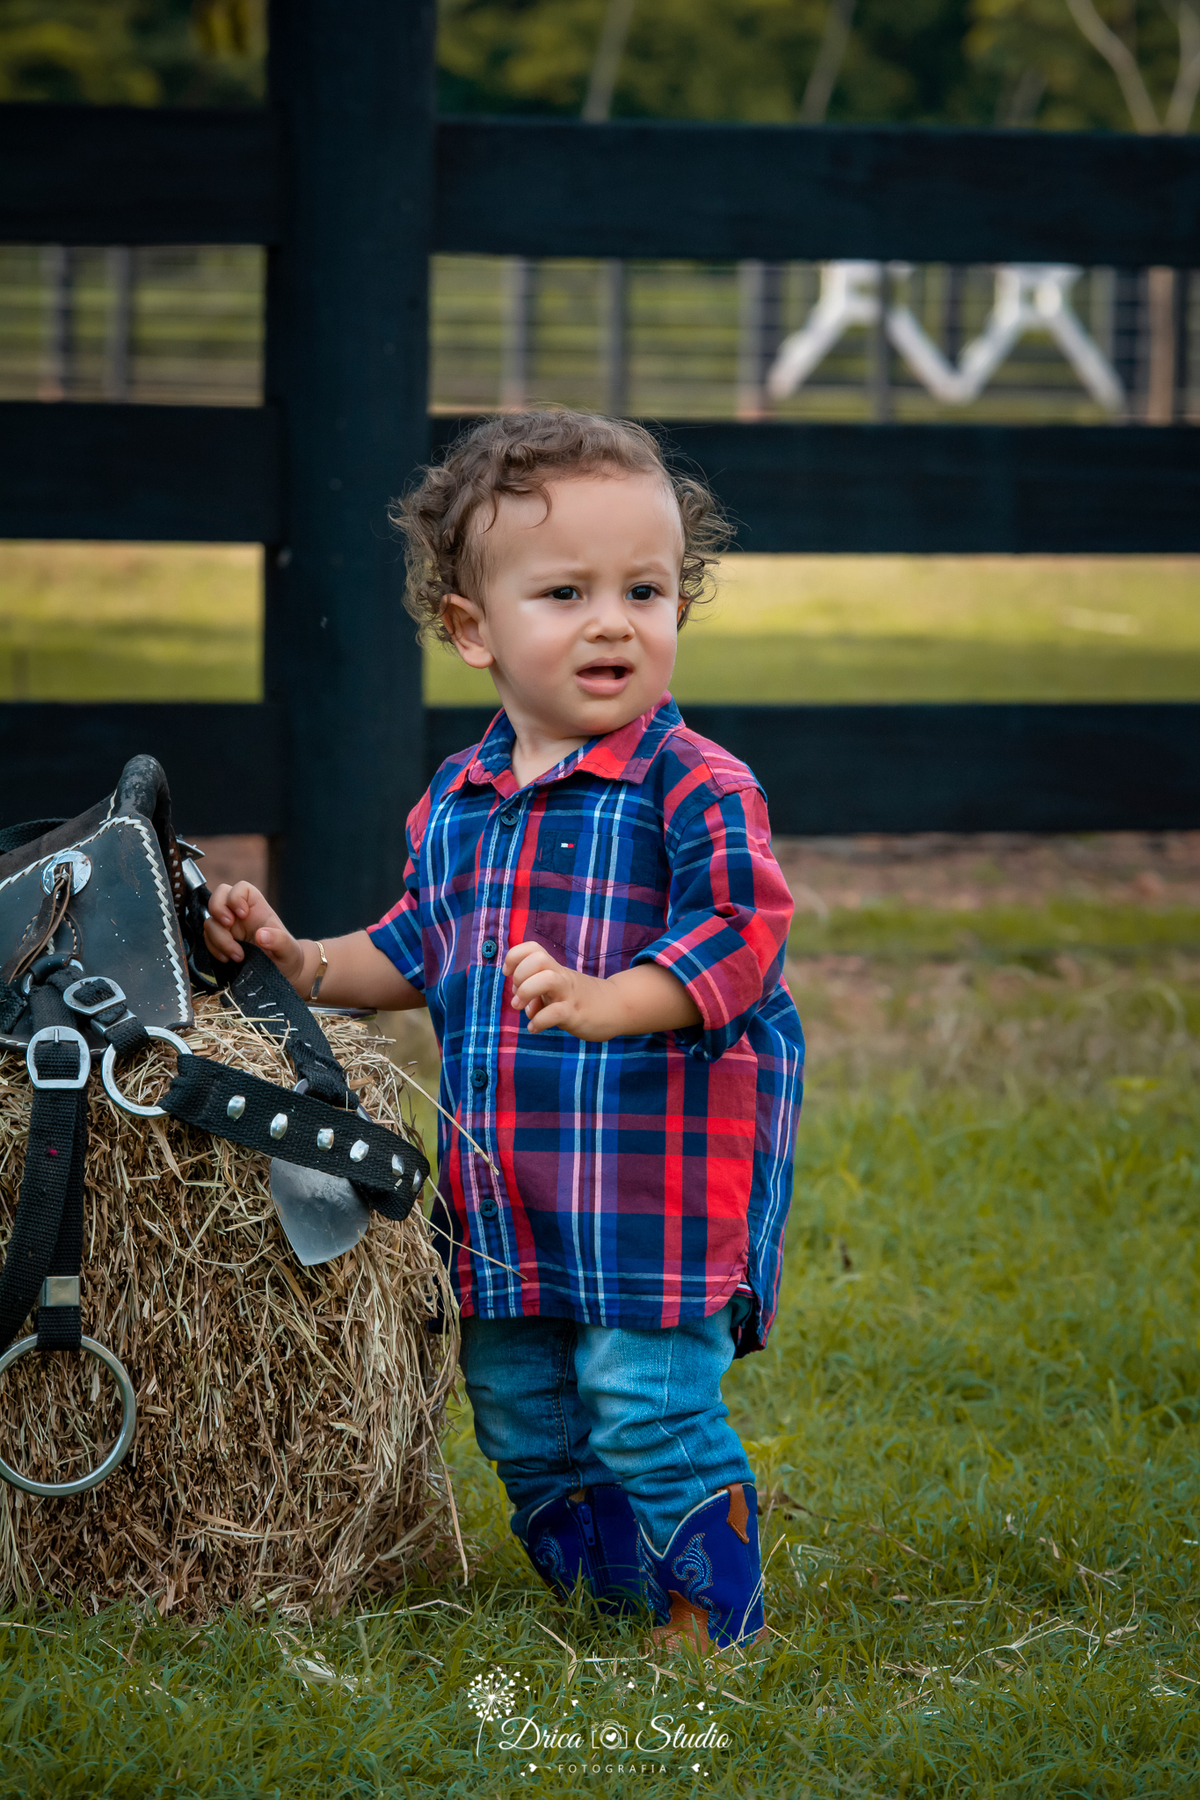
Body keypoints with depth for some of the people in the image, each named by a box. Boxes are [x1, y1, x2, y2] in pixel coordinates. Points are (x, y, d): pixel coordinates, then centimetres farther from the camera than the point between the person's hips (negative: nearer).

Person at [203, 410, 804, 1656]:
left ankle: (712, 1627, 5)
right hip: (503, 1194, 7)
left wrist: (604, 1001, -32)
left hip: (662, 1176, -7)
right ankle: (608, 1615, 29)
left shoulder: (695, 789, -10)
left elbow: (739, 934, -20)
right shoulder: (454, 803, 11)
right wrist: (302, 961, 11)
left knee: (653, 1411, -10)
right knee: (523, 1423, 14)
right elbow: (419, 950, 24)